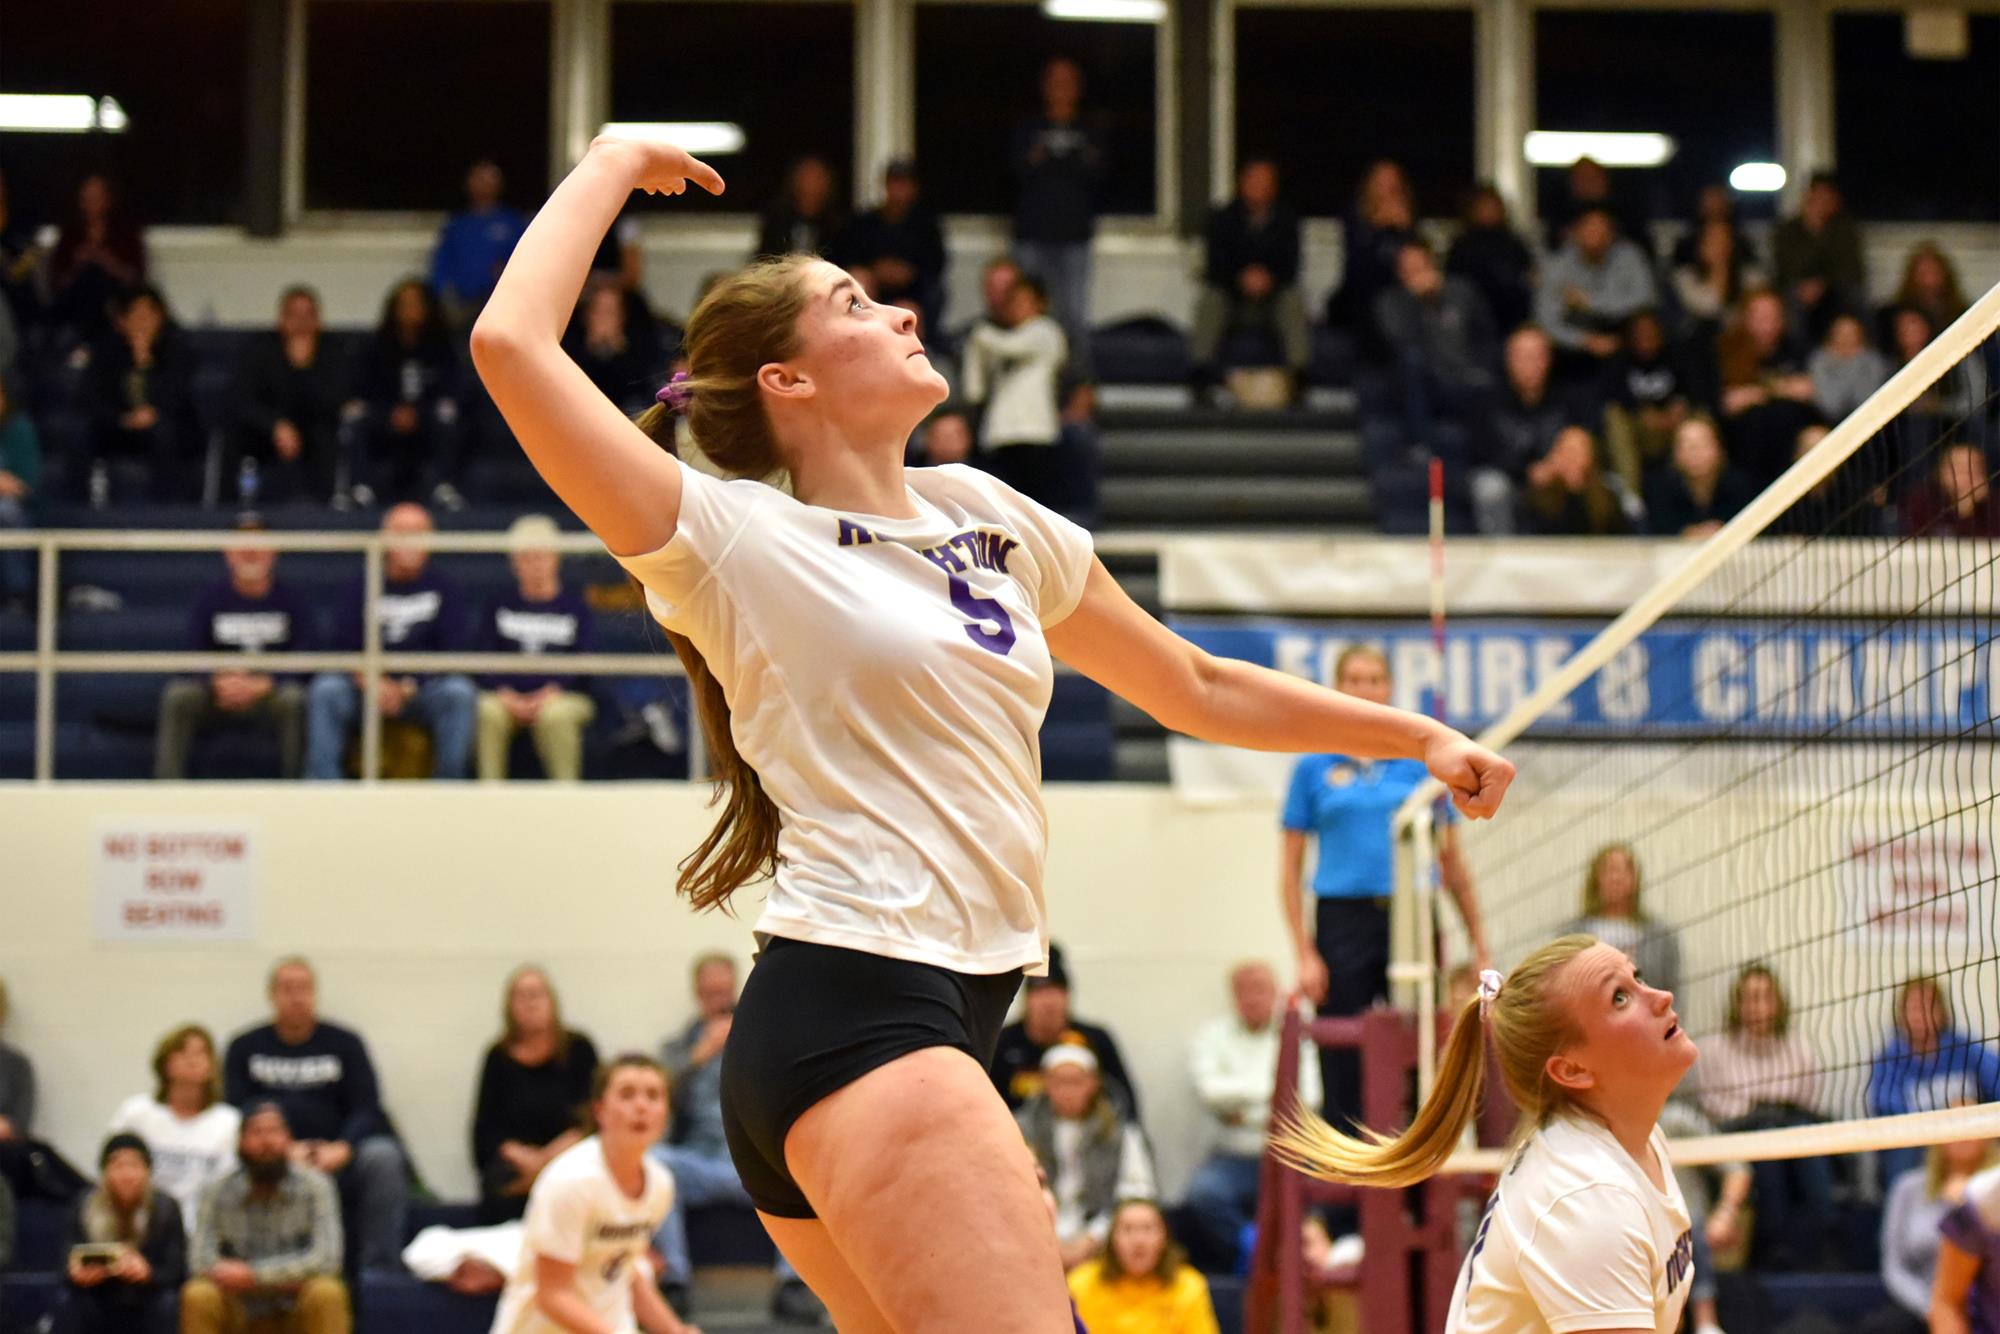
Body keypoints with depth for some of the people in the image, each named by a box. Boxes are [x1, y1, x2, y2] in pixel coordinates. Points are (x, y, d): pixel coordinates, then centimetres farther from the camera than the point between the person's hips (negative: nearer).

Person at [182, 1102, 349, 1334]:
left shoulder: (315, 1186, -12)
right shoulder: (219, 1192, -7)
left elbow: (326, 1258, -21)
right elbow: (201, 1261, -15)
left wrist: (256, 1274, -30)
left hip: (300, 1314, -1)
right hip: (244, 1313, 1)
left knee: (326, 1293, -32)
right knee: (198, 1295, -27)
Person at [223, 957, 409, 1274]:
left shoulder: (345, 1044, 13)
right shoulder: (245, 1047, 13)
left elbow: (367, 1110, 5)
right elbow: (237, 1113, 2)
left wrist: (341, 1149, -17)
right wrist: (284, 1149, -16)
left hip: (336, 1159, 1)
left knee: (383, 1156, -30)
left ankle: (381, 1266, -29)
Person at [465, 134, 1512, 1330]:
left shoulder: (983, 517, 18)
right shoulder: (737, 544, -3)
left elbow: (1196, 687, 29)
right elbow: (512, 347, -14)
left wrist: (1420, 737, 32)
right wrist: (609, 167, 0)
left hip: (943, 1023, 8)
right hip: (855, 1009, -8)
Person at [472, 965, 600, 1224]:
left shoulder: (578, 1048, 7)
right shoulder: (499, 1057, 10)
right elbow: (485, 1126, 9)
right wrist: (517, 1153, -10)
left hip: (567, 1154, -1)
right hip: (514, 1156, 1)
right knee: (501, 1187, -32)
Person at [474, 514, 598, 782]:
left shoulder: (575, 606, 11)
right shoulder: (499, 606, 17)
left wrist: (550, 693, -15)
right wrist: (505, 695, -12)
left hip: (563, 696, -1)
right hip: (507, 696, 1)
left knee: (555, 715, -37)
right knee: (487, 712, -33)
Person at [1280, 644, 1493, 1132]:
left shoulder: (1421, 764, 8)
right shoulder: (1314, 768, 5)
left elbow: (1452, 862, 11)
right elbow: (1291, 871, 4)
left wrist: (1480, 946, 5)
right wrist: (1304, 955, -5)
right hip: (1343, 922, -1)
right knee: (1343, 1073, -1)